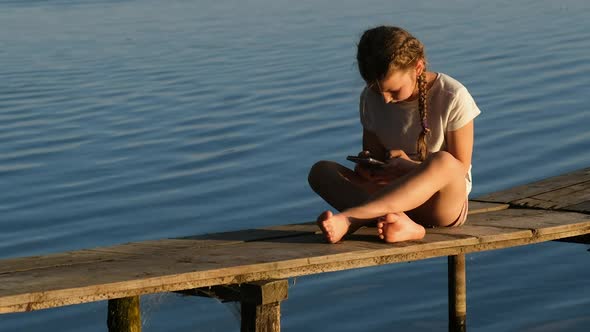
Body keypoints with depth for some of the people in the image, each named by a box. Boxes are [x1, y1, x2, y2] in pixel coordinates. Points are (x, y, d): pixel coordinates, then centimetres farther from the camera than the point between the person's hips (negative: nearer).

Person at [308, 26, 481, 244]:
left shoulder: (452, 97, -10)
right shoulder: (371, 98, 2)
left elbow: (460, 167, -8)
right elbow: (373, 153, 11)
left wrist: (409, 166, -24)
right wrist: (368, 166, -15)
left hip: (442, 203, -4)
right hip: (395, 196, 5)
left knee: (442, 161, -40)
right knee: (321, 171, -19)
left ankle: (350, 218, -49)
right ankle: (399, 223, -44)